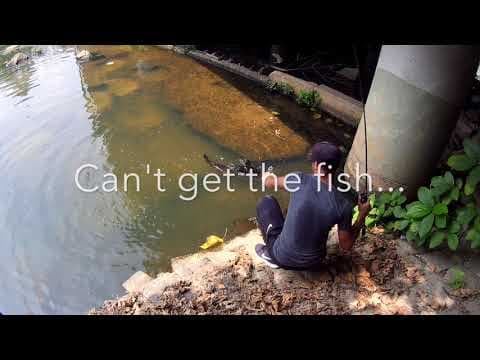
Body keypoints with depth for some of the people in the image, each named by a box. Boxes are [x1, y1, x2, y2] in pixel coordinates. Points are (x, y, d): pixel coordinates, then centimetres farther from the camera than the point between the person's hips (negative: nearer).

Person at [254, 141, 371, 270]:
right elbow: (346, 245, -5)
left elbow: (268, 182, -1)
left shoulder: (300, 180, -21)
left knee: (266, 202, 16)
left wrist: (267, 176, 23)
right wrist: (362, 215, 5)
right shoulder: (344, 204, -17)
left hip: (282, 258, -2)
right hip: (313, 263, 3)